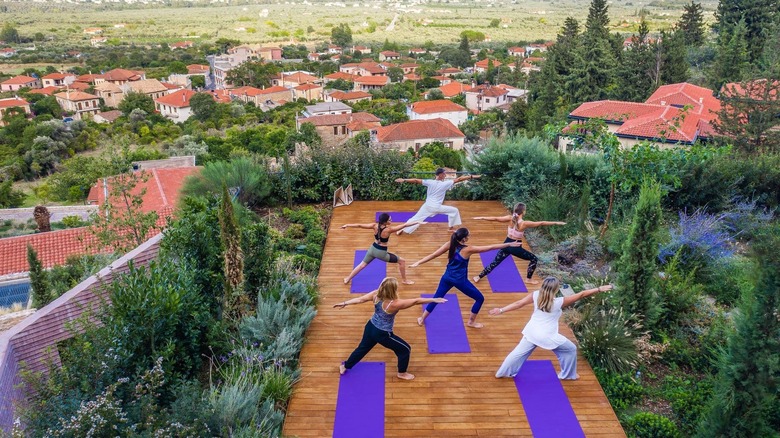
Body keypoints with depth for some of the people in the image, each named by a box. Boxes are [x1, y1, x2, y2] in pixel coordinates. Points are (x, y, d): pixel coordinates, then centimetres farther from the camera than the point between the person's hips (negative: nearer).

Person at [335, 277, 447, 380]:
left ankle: (345, 366, 48)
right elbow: (416, 301, -28)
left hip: (370, 327, 7)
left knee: (363, 348, 31)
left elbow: (360, 299, -8)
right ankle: (402, 373, 34)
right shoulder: (395, 304, -32)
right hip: (382, 334, -7)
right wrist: (434, 300, -23)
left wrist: (344, 303, 3)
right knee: (405, 350, 13)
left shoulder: (376, 295, -15)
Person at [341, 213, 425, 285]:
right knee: (402, 262, 10)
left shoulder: (375, 226, -14)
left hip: (373, 249, 5)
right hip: (381, 253, -5)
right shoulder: (388, 229, -27)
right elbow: (404, 225, -27)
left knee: (362, 264, 25)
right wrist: (417, 222, -26)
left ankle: (348, 279, 35)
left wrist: (347, 225, 3)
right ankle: (404, 280, 25)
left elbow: (360, 225, -8)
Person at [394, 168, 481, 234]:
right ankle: (451, 228, 22)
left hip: (427, 206, 3)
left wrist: (404, 180, -2)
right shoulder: (445, 184, -14)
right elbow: (459, 179, -12)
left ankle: (402, 230, 11)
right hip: (437, 207, -3)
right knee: (454, 211, 12)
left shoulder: (430, 182, -8)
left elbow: (416, 180, -8)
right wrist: (472, 176, -9)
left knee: (416, 218, 13)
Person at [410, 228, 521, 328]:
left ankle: (422, 319, 27)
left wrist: (418, 262, -3)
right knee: (480, 298, 15)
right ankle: (471, 322, 29)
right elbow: (490, 247, -19)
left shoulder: (450, 245, -10)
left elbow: (433, 255, -9)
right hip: (460, 280, -5)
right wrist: (509, 244, -15)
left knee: (436, 298, 22)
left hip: (447, 277, 5)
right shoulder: (468, 250, -22)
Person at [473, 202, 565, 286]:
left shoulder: (510, 218, -11)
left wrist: (481, 218, -1)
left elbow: (495, 218, -9)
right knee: (534, 259, 16)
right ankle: (529, 279, 26)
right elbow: (541, 223, -16)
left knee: (495, 263, 17)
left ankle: (479, 277, 20)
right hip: (516, 247, -5)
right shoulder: (524, 223, -21)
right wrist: (556, 223, -8)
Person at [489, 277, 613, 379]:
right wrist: (600, 289, -12)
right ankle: (568, 375, 33)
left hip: (532, 332, 5)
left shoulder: (536, 295, -9)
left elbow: (518, 303, -5)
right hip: (547, 336, -5)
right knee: (571, 349, 18)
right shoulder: (559, 302, -19)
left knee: (519, 352, 20)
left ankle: (502, 372, 30)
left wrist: (501, 310, 2)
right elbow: (581, 295, -15)